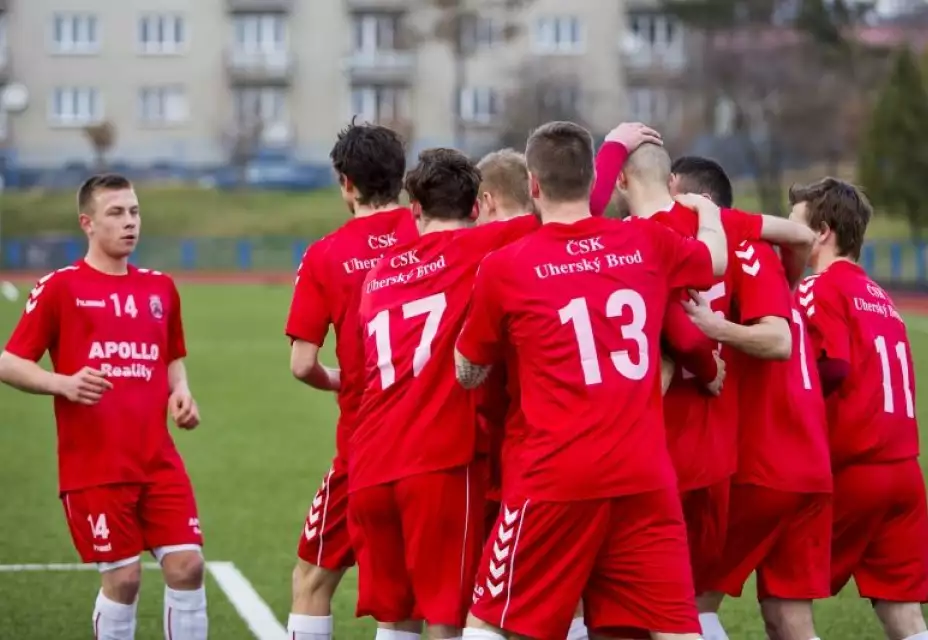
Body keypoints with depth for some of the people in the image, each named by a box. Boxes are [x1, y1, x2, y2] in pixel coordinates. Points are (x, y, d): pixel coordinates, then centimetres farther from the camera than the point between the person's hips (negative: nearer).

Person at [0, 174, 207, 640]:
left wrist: (180, 392, 4)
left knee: (187, 565, -3)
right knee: (122, 577, -4)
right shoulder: (60, 288, -3)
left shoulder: (160, 288, 12)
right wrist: (64, 383, -20)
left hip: (158, 460, 4)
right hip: (93, 466, -4)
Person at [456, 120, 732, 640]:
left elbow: (469, 374, 12)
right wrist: (708, 210, 52)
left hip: (558, 479, -3)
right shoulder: (647, 242, 7)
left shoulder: (505, 267, -1)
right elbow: (717, 260, 31)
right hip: (646, 475, 3)